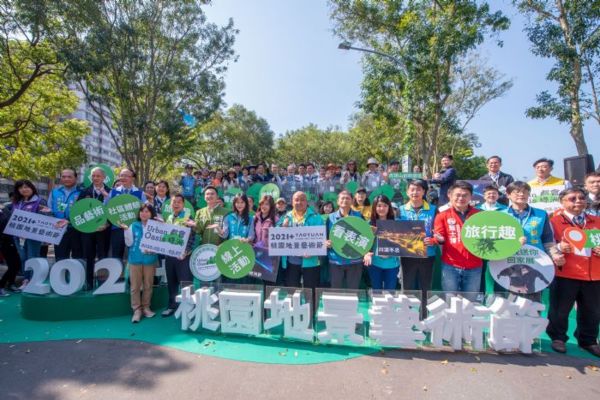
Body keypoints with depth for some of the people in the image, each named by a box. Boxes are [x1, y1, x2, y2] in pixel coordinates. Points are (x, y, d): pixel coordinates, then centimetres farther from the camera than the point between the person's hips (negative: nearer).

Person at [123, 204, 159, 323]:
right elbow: (129, 243, -3)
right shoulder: (134, 226, 3)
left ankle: (146, 307, 22)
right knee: (135, 286, 3)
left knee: (148, 285, 8)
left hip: (150, 259, 0)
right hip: (135, 259, 1)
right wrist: (126, 230, -11)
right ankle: (137, 309, 12)